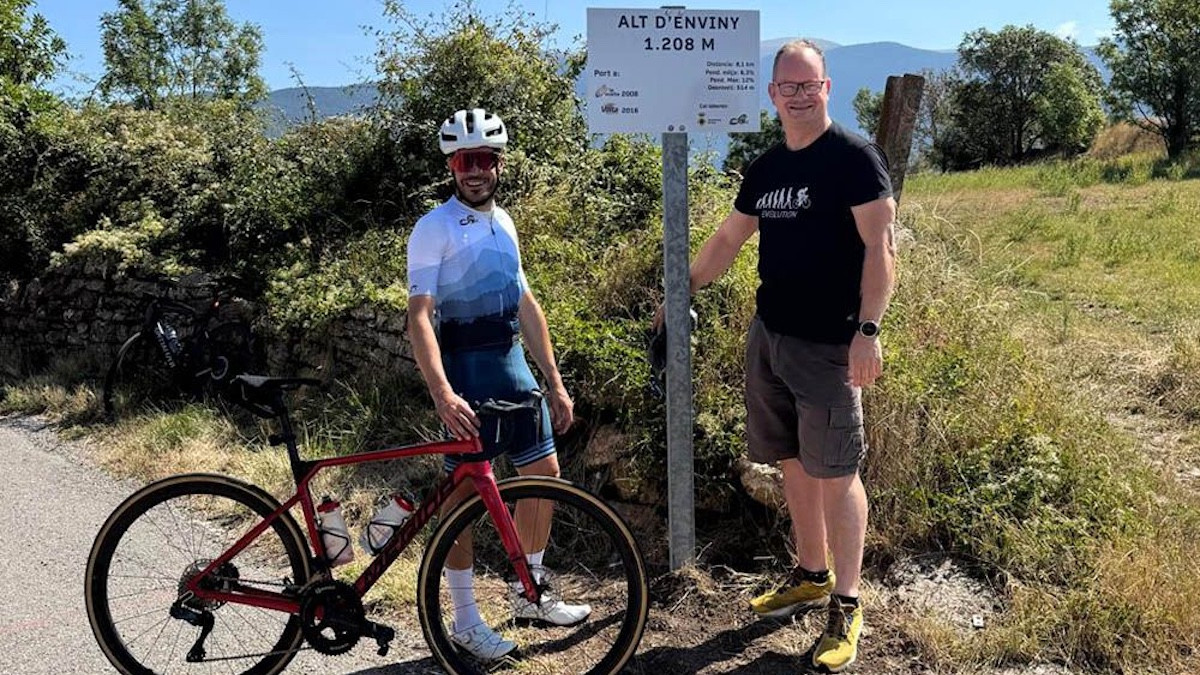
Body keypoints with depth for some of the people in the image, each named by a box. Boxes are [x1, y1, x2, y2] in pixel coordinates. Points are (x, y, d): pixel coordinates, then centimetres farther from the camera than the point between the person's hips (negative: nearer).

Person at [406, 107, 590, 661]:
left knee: (544, 474, 10)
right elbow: (419, 315, -19)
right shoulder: (434, 229, -10)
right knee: (466, 491, 0)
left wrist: (555, 383, 12)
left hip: (512, 366, 7)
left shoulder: (502, 222, 12)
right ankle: (465, 621, 15)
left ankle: (531, 595, 28)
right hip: (465, 371, -7)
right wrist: (442, 393, -33)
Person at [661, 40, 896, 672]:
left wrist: (869, 329, -20)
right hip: (768, 335, 7)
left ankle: (846, 604, 10)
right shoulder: (764, 169, 12)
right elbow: (727, 239, 22)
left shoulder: (854, 157, -7)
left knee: (835, 473, -2)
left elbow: (880, 245, -13)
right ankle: (811, 576, 30)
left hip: (828, 344, -6)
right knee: (794, 464, 14)